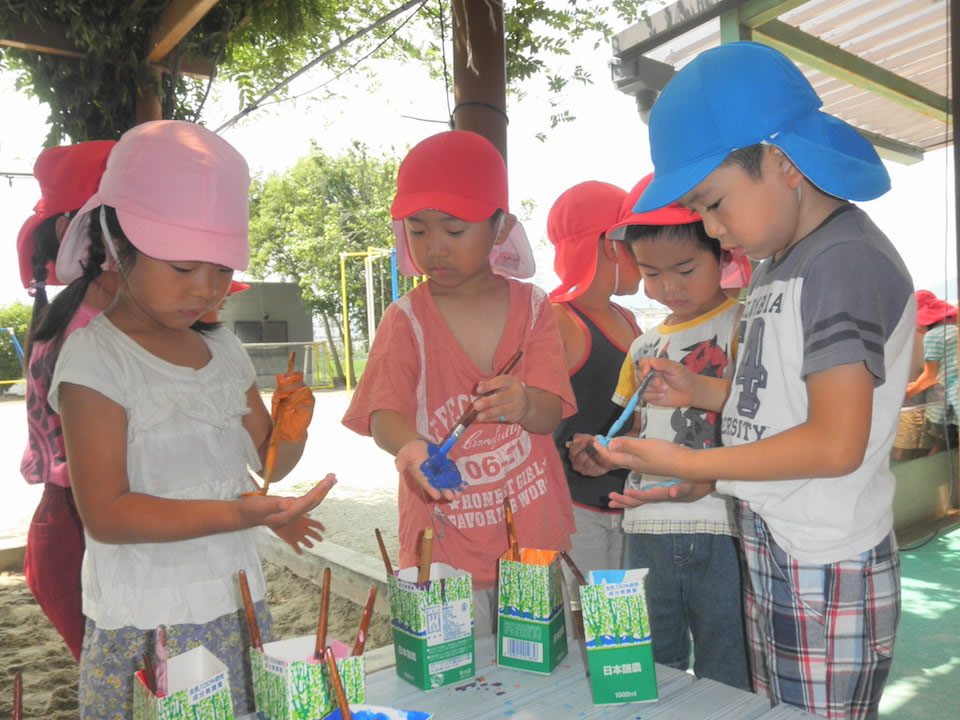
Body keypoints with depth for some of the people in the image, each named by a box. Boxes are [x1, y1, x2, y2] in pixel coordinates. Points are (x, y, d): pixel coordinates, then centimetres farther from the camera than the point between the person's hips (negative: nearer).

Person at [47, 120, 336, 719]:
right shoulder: (95, 357, -13)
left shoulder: (223, 349, 6)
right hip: (145, 629, -5)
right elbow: (105, 513, -18)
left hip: (240, 608, 6)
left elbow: (268, 460, 13)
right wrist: (235, 514, -28)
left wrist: (291, 434, -10)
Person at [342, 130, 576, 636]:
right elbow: (384, 412, -17)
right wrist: (409, 445, -40)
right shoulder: (406, 319, -4)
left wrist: (522, 404, -31)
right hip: (444, 543, -1)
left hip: (533, 537, 2)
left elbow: (550, 413, -8)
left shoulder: (532, 307, 0)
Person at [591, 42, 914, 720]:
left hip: (829, 578, -9)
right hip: (770, 560, 9)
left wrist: (688, 464, -18)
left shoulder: (845, 263, -17)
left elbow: (836, 443, -23)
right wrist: (703, 391, 6)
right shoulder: (780, 265, 12)